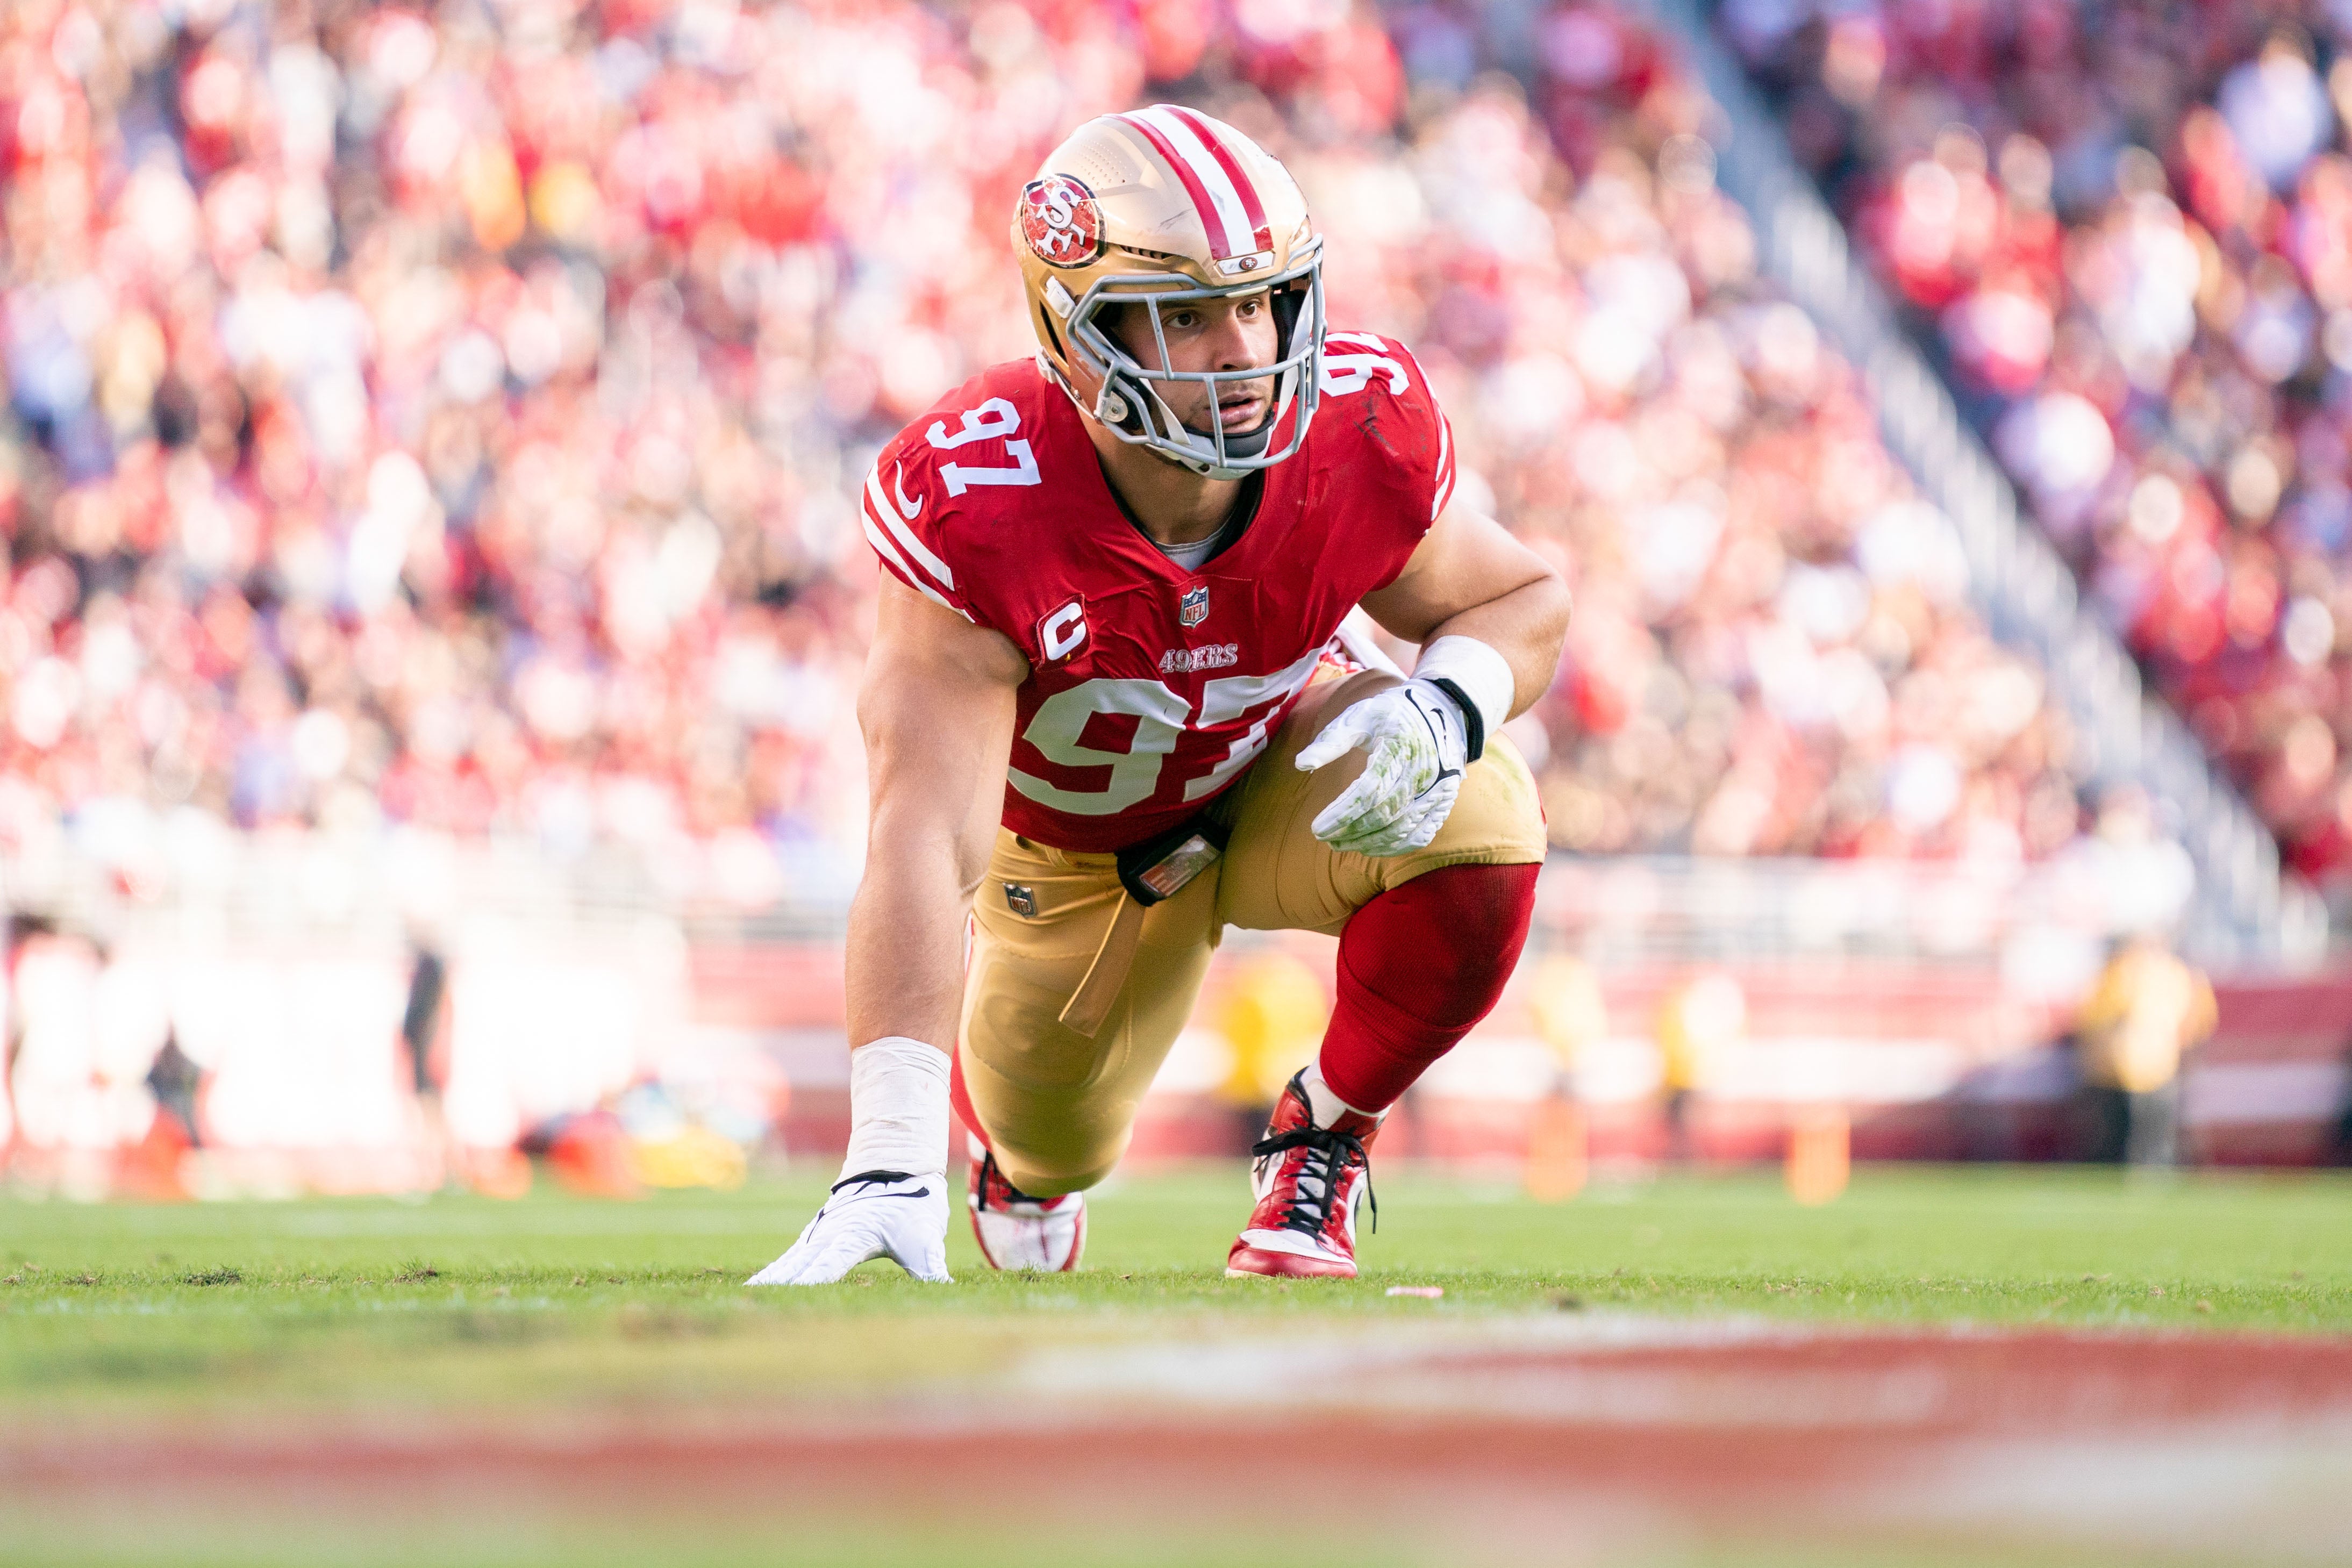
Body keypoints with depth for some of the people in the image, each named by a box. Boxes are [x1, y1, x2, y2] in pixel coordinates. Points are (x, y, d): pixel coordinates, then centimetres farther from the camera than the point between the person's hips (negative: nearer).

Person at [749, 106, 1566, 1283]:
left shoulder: (1361, 433, -31)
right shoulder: (977, 512, -41)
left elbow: (1524, 600, -9)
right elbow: (923, 842, -49)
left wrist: (1445, 712, -35)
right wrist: (886, 1164, -59)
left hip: (1282, 772, 1)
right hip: (1072, 844, -1)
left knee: (1478, 829, -30)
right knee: (1051, 1150, 10)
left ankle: (1321, 1133, -2)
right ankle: (1014, 1137, 53)